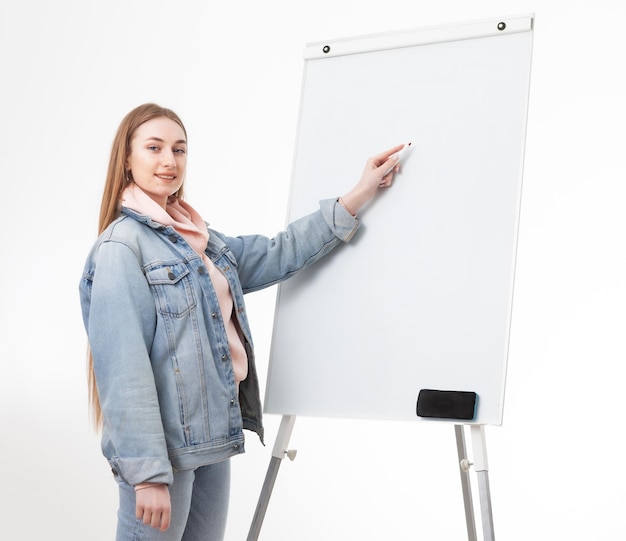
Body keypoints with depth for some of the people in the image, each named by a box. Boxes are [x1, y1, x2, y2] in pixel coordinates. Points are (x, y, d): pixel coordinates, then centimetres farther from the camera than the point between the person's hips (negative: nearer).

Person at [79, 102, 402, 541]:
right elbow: (124, 369, -19)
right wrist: (147, 474, -22)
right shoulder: (122, 247, -13)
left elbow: (275, 256, 15)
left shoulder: (199, 238, 12)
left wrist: (360, 196, 13)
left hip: (211, 438, 8)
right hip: (163, 447, -8)